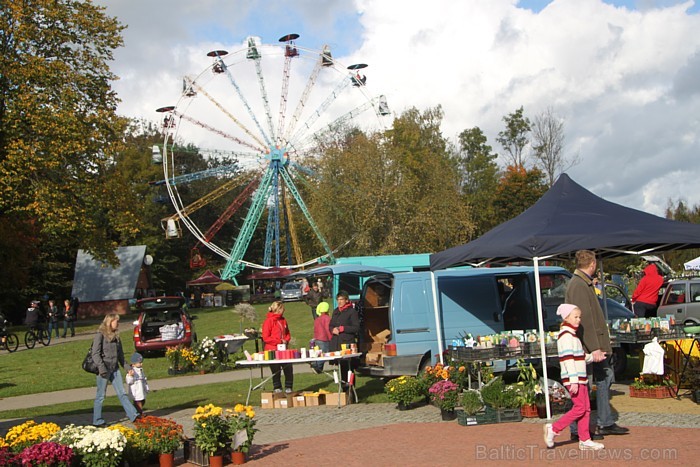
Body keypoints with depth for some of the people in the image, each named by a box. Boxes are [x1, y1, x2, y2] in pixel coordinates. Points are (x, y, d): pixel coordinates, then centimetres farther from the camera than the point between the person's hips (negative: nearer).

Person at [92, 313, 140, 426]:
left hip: (115, 369, 7)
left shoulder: (116, 336, 12)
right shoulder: (100, 335, -10)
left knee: (122, 393, 7)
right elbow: (95, 353, -14)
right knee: (100, 395, 3)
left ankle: (133, 415, 5)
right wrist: (101, 368, -21)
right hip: (104, 369, -7)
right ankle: (97, 421, 13)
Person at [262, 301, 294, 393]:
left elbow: (288, 334, 21)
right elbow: (266, 338, -13)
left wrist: (286, 340, -1)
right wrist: (279, 341, -14)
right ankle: (277, 388, 16)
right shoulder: (269, 321, -9)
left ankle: (288, 388, 11)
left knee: (289, 368, -1)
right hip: (272, 351, -6)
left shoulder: (283, 320, 11)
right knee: (276, 371, 2)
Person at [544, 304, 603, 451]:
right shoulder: (566, 335, -14)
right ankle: (554, 429, -1)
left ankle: (585, 440, 13)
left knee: (586, 408, 9)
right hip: (572, 378, -10)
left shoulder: (572, 334, 19)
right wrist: (573, 381, -24)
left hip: (580, 378, 10)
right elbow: (568, 359, -20)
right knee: (579, 407, -9)